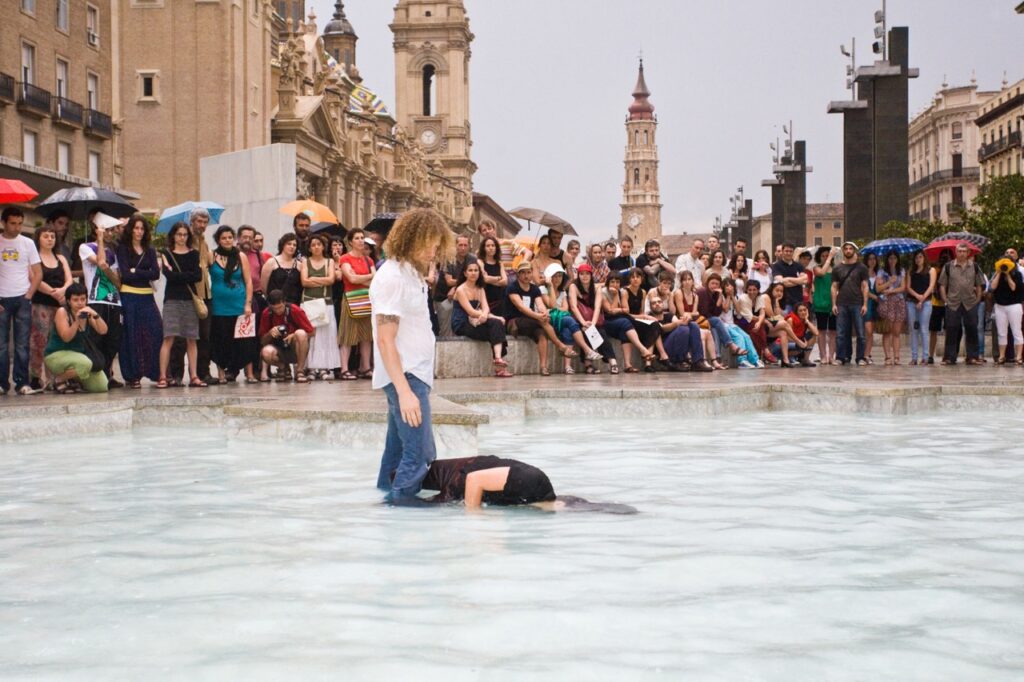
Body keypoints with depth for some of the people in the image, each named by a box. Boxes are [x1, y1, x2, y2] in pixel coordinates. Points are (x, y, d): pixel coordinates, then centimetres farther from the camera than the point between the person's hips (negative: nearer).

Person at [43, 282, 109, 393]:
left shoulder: (87, 313, 0)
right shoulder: (62, 312, -15)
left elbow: (103, 331, -10)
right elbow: (66, 338, -22)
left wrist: (95, 315, -25)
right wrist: (77, 321, -33)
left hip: (79, 354, 6)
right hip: (55, 355, -6)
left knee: (102, 387, -6)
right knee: (84, 363, -37)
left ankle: (74, 378, 21)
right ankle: (59, 379, -9)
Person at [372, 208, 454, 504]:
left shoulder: (411, 272, 13)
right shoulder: (392, 278, -15)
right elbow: (385, 340, -19)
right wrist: (404, 391, -25)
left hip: (413, 374, 10)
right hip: (405, 377, -10)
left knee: (398, 450, 13)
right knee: (421, 454, -13)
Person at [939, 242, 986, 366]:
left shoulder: (974, 266, 7)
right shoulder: (948, 266, 3)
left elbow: (980, 285, 11)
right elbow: (942, 285, 5)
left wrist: (978, 299, 5)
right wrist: (945, 300, -1)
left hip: (970, 304, 1)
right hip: (953, 304, -1)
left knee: (972, 330, 2)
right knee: (952, 330, 0)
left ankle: (972, 357, 8)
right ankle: (949, 357, 5)